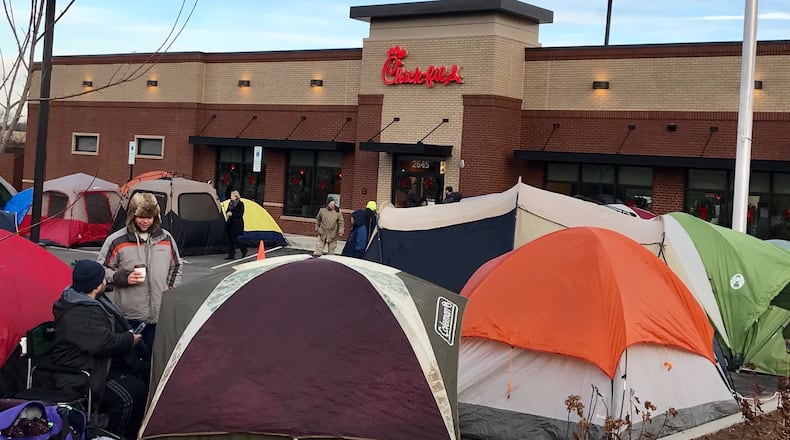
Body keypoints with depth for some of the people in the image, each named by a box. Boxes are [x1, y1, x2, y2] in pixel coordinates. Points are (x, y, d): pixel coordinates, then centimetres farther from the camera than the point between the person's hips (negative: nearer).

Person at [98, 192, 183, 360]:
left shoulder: (166, 239, 8)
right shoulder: (116, 241, -5)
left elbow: (177, 267, 21)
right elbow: (101, 270, 1)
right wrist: (124, 278, -13)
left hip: (160, 316, 3)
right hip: (128, 317, -3)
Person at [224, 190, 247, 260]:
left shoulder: (240, 204, -8)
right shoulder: (230, 203, 12)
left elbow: (240, 214, -15)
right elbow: (228, 211, 20)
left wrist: (232, 214, -23)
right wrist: (227, 213, -3)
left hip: (237, 224, -7)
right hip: (230, 223, 7)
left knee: (234, 239, -9)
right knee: (229, 239, 4)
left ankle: (244, 250, 14)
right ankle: (231, 255, 8)